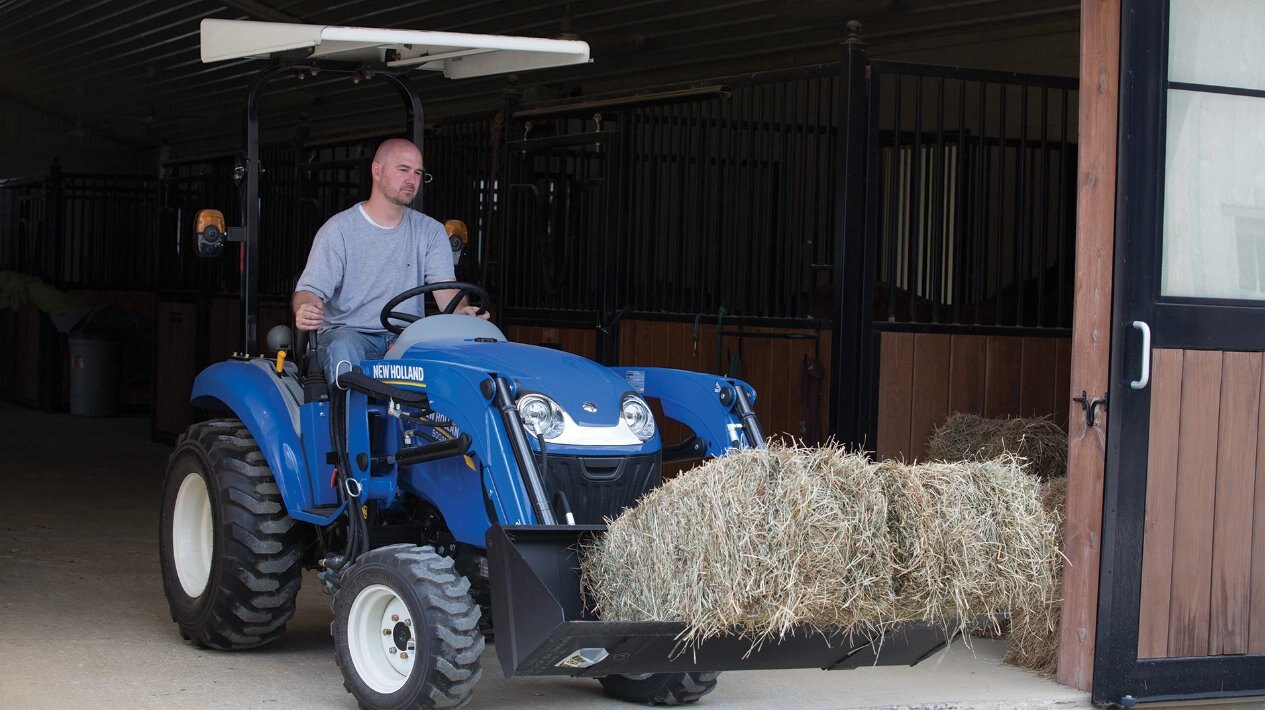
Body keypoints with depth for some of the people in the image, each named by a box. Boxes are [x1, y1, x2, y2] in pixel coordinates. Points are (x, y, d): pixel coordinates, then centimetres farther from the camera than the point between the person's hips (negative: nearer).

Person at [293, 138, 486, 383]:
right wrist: (304, 311, -32)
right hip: (349, 332, -2)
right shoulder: (338, 229, 1)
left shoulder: (430, 231, 12)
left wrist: (461, 311, -27)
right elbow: (310, 289, -6)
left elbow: (444, 285, -2)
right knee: (344, 348, -37)